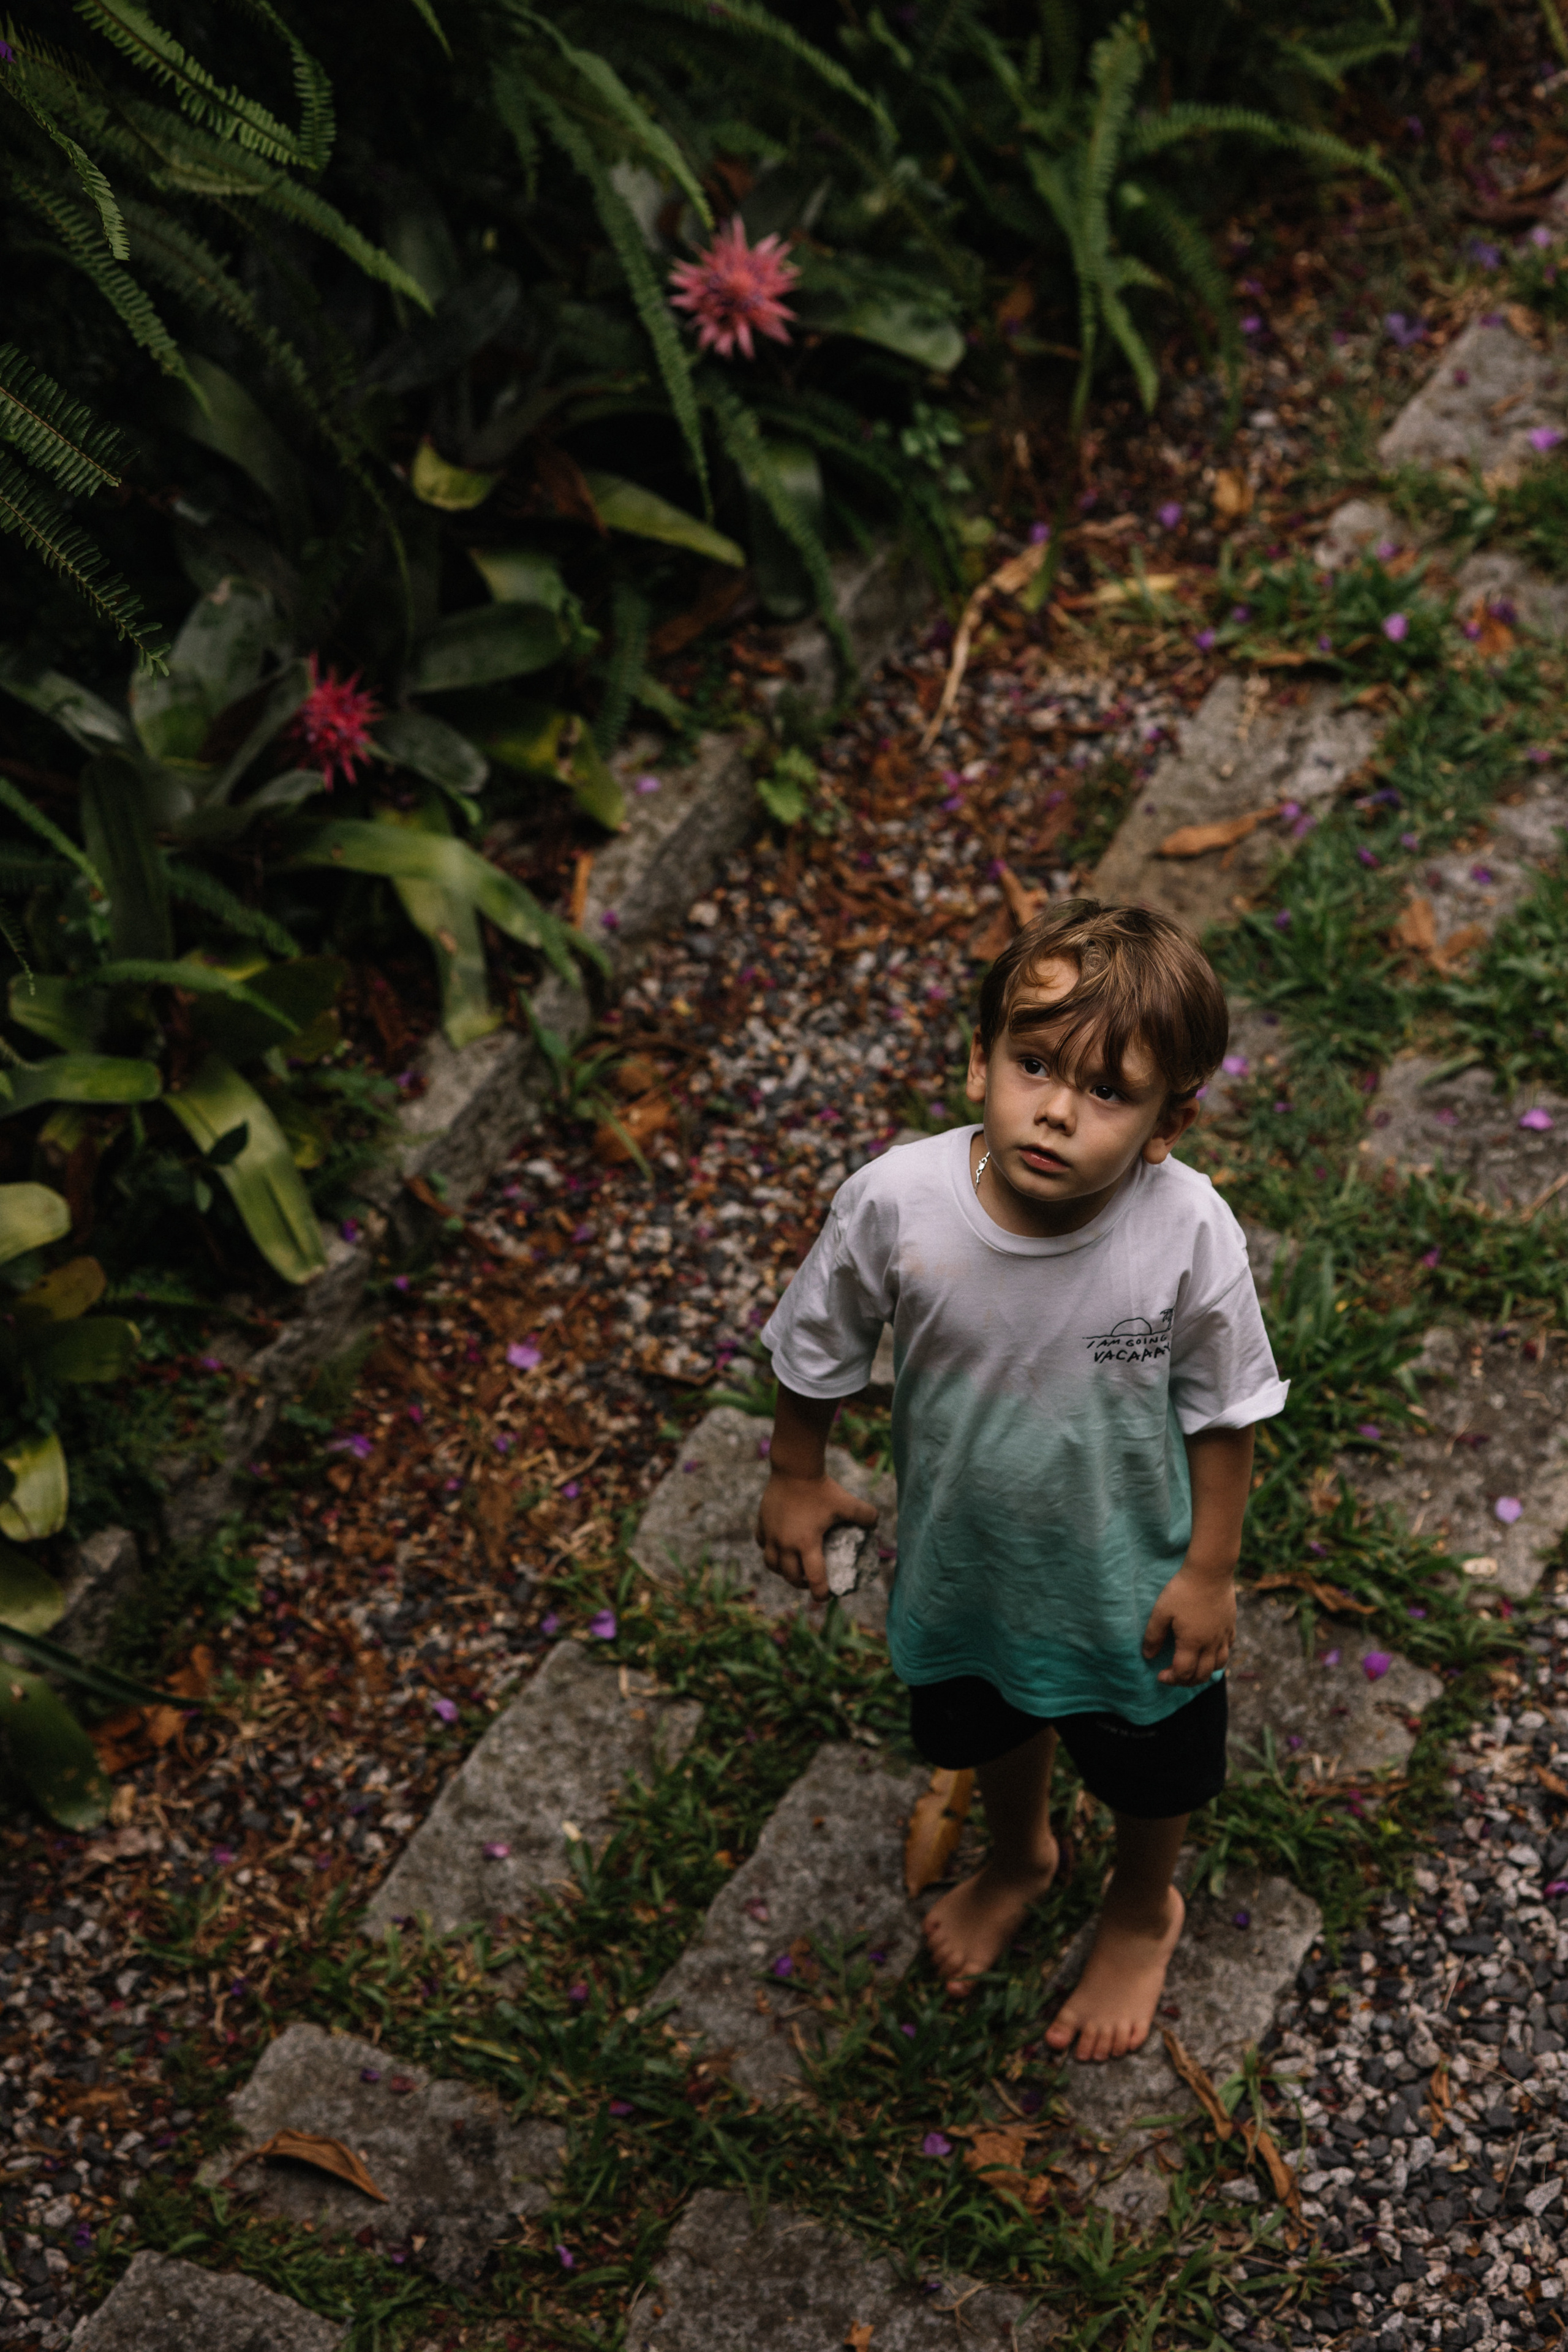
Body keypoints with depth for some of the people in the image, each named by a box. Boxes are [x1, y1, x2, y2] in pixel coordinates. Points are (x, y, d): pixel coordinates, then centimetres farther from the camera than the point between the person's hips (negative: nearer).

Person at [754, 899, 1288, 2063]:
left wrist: (1210, 1570, -10)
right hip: (962, 1560, 2)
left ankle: (1144, 1910, 60)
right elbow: (818, 1349, -11)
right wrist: (797, 1478, 1)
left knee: (1149, 1766, 26)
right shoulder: (895, 1203, -31)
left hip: (1130, 1575, -1)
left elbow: (1224, 1412, -16)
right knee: (987, 1725, 32)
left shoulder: (1190, 1234, -33)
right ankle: (1019, 1853, 67)